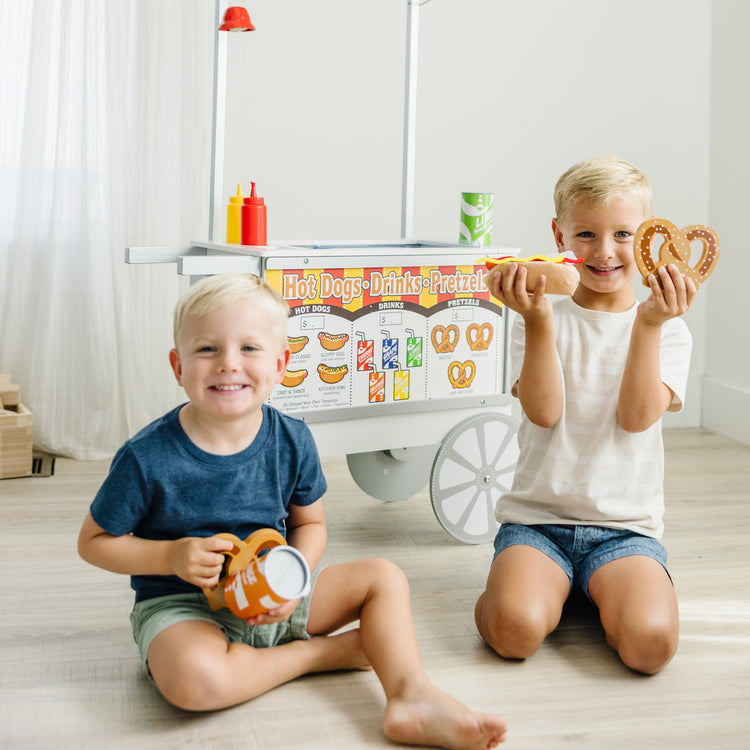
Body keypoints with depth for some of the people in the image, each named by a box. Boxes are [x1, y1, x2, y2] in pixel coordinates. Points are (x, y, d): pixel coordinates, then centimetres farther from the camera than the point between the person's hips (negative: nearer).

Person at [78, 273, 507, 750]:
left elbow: (310, 523, 9)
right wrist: (173, 556, -21)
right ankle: (323, 651, -16)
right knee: (194, 679, -38)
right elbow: (94, 542, -5)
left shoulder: (292, 442, -6)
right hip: (181, 604, -4)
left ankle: (412, 697, -22)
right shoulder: (148, 458, -17)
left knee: (384, 577, -3)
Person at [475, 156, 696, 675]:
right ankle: (552, 587, 3)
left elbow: (637, 416, -10)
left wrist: (648, 323, -18)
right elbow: (544, 412, -10)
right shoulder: (540, 323, 5)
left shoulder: (667, 330, 6)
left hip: (626, 527, 1)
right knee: (515, 630, -29)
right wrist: (538, 321, -20)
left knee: (650, 641, -27)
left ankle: (603, 594, 4)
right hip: (536, 518, 0)